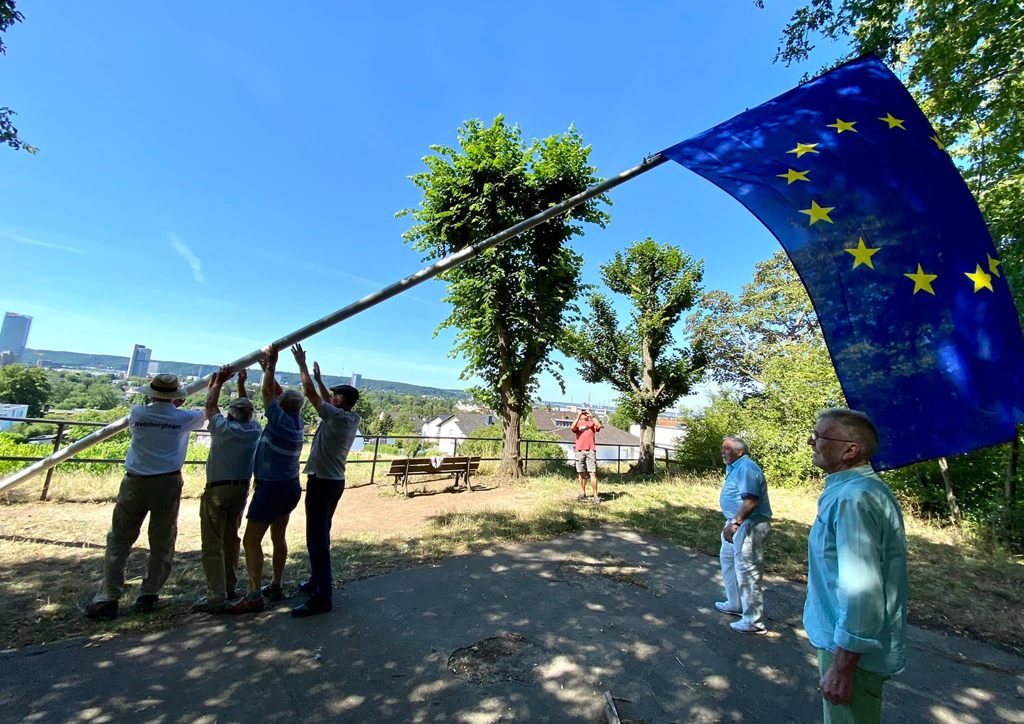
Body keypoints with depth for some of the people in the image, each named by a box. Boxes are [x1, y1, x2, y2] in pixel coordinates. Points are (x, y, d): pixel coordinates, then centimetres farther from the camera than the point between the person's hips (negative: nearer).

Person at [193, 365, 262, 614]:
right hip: (241, 489, 5)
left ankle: (216, 596, -3)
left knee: (213, 543, -2)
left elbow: (210, 405, 5)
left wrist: (219, 381, 13)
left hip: (217, 490, -5)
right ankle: (229, 586, 25)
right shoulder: (255, 430, 1)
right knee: (231, 537, 17)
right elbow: (247, 409, 19)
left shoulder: (223, 428, -11)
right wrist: (241, 384, 23)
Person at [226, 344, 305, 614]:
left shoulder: (281, 421, -19)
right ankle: (276, 586, 28)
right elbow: (278, 393, 13)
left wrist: (271, 364, -5)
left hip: (271, 488, -9)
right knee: (278, 537, 18)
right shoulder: (296, 420, 2)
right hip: (290, 486, 9)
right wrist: (267, 368, 15)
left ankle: (254, 597, 3)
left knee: (251, 540, -1)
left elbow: (268, 392, -14)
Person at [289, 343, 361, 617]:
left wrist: (302, 363, -7)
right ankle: (318, 581, 33)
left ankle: (323, 597, -2)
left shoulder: (336, 417, -19)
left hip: (322, 482, -9)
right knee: (321, 535, 20)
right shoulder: (353, 418, 4)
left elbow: (309, 393, -17)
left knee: (316, 538, -6)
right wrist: (319, 378, 25)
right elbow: (327, 399, 21)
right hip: (336, 482, 9)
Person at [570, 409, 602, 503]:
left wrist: (591, 416, -7)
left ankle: (595, 495, -5)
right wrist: (578, 416, -8)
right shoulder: (577, 424, 13)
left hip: (591, 450, -1)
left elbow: (599, 426, -8)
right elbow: (572, 428, -9)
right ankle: (583, 493, 16)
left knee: (593, 473, -7)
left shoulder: (592, 423, 14)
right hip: (580, 451, 1)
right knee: (581, 473, 7)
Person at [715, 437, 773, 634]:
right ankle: (735, 604, 37)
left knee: (747, 573, -3)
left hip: (749, 526, -11)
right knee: (728, 561, 22)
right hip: (738, 524, 11)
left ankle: (754, 621, 9)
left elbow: (751, 500, -29)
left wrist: (735, 523, -31)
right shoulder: (734, 467, 13)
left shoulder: (746, 468, -21)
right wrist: (732, 523, 21)